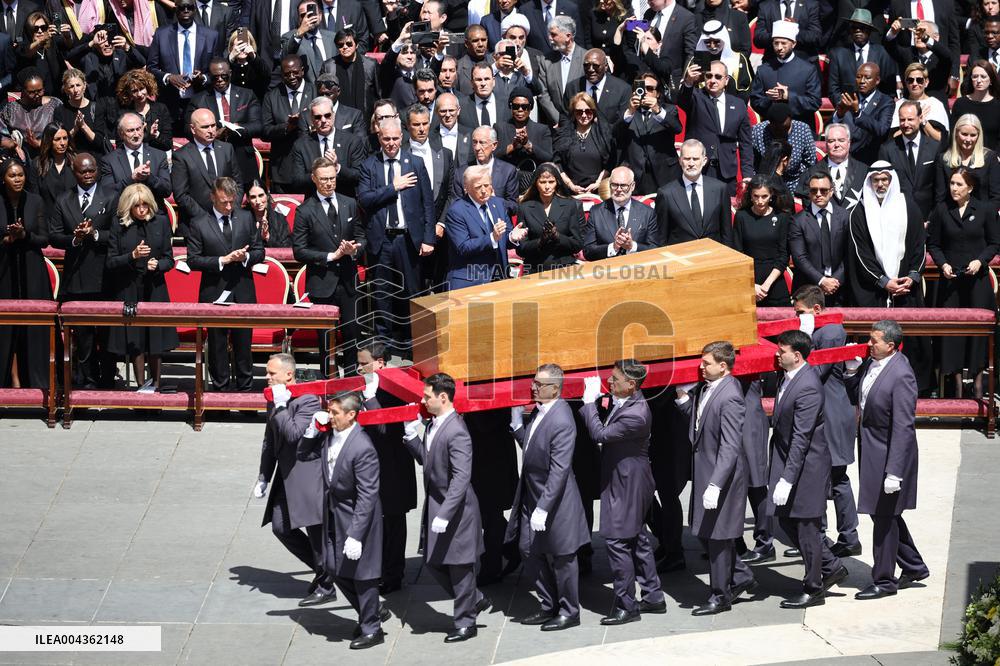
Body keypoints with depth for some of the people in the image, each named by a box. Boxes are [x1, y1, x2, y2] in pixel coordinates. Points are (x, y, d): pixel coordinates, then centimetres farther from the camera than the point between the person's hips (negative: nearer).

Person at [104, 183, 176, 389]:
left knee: (155, 339, 5)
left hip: (154, 289, 1)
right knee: (135, 341, 2)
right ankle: (141, 386, 12)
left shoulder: (160, 221, 1)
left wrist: (157, 264, -16)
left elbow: (169, 259, 5)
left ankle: (155, 386, 17)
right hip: (128, 290, -1)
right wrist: (133, 256, -19)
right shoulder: (119, 224, -4)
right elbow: (111, 262, -4)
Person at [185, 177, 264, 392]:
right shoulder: (199, 224, -4)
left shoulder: (246, 219, 7)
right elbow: (193, 260, -7)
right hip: (215, 294, -2)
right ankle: (221, 388, 14)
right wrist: (223, 260, -16)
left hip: (243, 293, 2)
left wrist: (246, 257, -11)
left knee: (243, 344, 8)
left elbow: (259, 251, 11)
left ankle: (245, 388, 16)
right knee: (217, 345, 5)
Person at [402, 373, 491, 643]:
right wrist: (411, 435, 1)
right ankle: (475, 600, 32)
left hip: (456, 509, -9)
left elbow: (461, 478, -26)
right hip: (435, 505, 9)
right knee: (433, 562, 15)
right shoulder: (433, 425, 5)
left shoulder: (456, 432, -23)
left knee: (460, 568, 5)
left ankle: (465, 623, 18)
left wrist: (444, 514, -28)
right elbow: (425, 459, 17)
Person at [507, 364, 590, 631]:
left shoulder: (561, 421, -25)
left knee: (561, 558, 6)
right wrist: (517, 423, 0)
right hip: (531, 496, 9)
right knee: (529, 550, 16)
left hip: (555, 499, -9)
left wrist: (543, 508, -25)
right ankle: (549, 606, 30)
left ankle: (569, 612, 21)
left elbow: (559, 470, -25)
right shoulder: (538, 411, 3)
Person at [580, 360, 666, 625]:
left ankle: (626, 607, 2)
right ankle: (653, 596, 29)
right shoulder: (624, 402, 2)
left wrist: (590, 401, -18)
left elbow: (600, 434, -25)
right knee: (638, 540, 18)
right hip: (628, 483, 10)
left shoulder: (635, 415, -28)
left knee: (618, 542, -5)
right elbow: (607, 426, 16)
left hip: (627, 485, -10)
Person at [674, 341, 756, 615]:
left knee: (717, 535, 3)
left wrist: (715, 485, -28)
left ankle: (721, 596, 17)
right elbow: (696, 420, 15)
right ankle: (741, 577, 32)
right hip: (704, 470, 9)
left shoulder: (729, 398, -23)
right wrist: (683, 397, -1)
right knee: (704, 532, 17)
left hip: (722, 474, -9)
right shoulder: (706, 388, 4)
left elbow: (730, 447, -25)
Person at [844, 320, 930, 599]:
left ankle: (884, 580, 17)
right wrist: (852, 370, -2)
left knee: (884, 516, 4)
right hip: (870, 451, 9)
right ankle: (914, 566, 35)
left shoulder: (901, 376, -24)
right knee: (884, 514, 20)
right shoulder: (871, 363, 2)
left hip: (888, 455, -9)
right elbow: (855, 398, 16)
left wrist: (894, 472, -26)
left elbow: (903, 427, -24)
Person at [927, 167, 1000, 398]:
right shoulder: (941, 211, 4)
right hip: (951, 278, 1)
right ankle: (957, 383, 7)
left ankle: (977, 382, 9)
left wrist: (981, 260, -10)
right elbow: (933, 244, 10)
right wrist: (943, 264, -6)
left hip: (977, 278, -1)